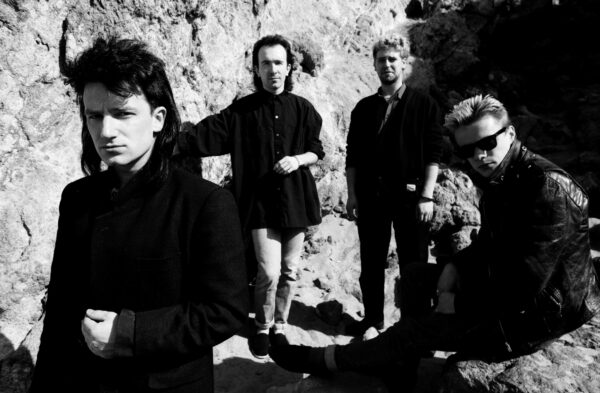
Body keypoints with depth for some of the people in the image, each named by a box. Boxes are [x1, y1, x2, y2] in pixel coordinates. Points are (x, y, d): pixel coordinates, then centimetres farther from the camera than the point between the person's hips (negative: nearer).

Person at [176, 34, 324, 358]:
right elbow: (204, 135, -8)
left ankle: (279, 326, 32)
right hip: (261, 202, -2)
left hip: (296, 200, 3)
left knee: (289, 271, 10)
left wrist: (298, 159, -9)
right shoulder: (240, 111, 0)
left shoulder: (302, 109, 5)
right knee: (269, 272, -8)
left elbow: (316, 151, 11)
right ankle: (261, 328, 19)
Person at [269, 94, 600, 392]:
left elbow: (526, 285, -31)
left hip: (536, 313, -9)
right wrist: (456, 267, -4)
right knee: (416, 274, 11)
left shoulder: (549, 186, -28)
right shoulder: (497, 179, 2)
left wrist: (460, 303, -19)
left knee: (415, 328, -13)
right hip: (502, 284, 9)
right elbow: (489, 243, 15)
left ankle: (325, 359, 6)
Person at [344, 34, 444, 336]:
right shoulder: (364, 107, 11)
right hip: (370, 195, 3)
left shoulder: (424, 105, 2)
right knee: (371, 263, 10)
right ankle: (372, 318, 25)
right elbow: (353, 156, 9)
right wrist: (352, 195, 3)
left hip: (409, 195, -3)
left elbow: (433, 154, -3)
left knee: (413, 264, 5)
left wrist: (427, 196, -10)